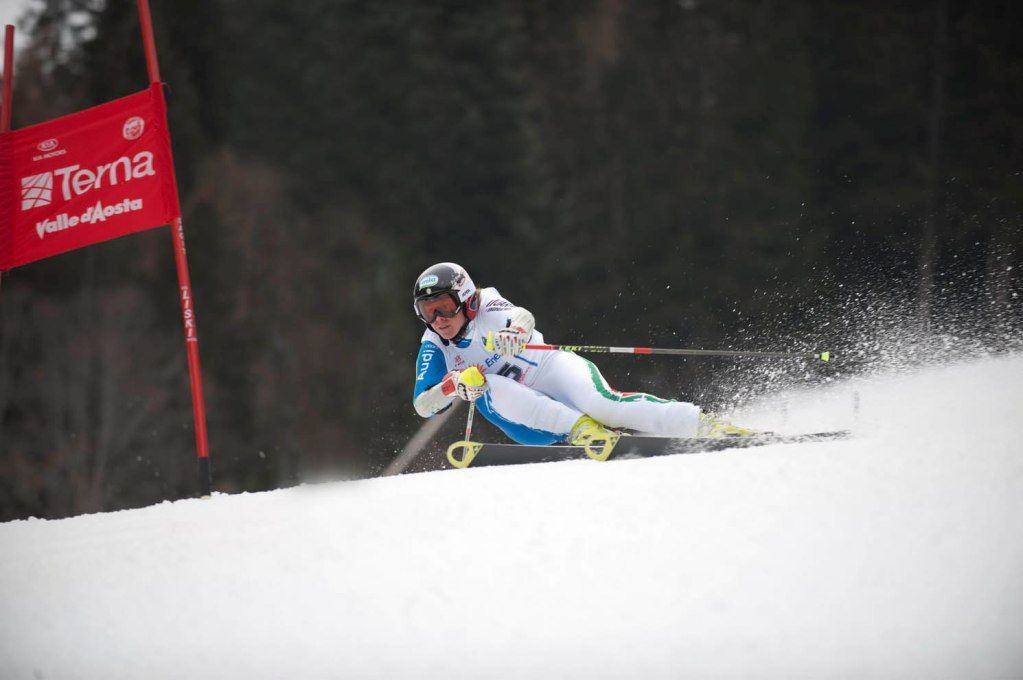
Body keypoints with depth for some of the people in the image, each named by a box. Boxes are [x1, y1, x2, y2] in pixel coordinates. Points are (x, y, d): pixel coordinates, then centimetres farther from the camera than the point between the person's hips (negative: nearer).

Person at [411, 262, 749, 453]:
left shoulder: (488, 309, -7)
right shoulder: (434, 347, 3)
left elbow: (522, 316, -29)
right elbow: (422, 405, -7)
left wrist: (514, 331, -55)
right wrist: (453, 385, -29)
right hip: (534, 420, 4)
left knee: (601, 403, -34)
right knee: (488, 388, -28)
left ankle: (706, 426, -31)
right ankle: (582, 429, -33)